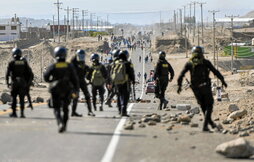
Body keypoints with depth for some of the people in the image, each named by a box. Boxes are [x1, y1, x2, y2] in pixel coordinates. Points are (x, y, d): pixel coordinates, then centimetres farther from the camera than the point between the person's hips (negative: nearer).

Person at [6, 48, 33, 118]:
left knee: (14, 98, 9)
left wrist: (7, 82, 4)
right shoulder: (24, 62, 6)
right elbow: (30, 73, 5)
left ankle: (14, 113, 9)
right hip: (23, 83, 2)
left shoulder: (11, 63, -2)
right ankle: (22, 113, -4)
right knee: (22, 99, 4)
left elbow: (7, 74, -6)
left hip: (14, 83, -2)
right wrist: (28, 82, 12)